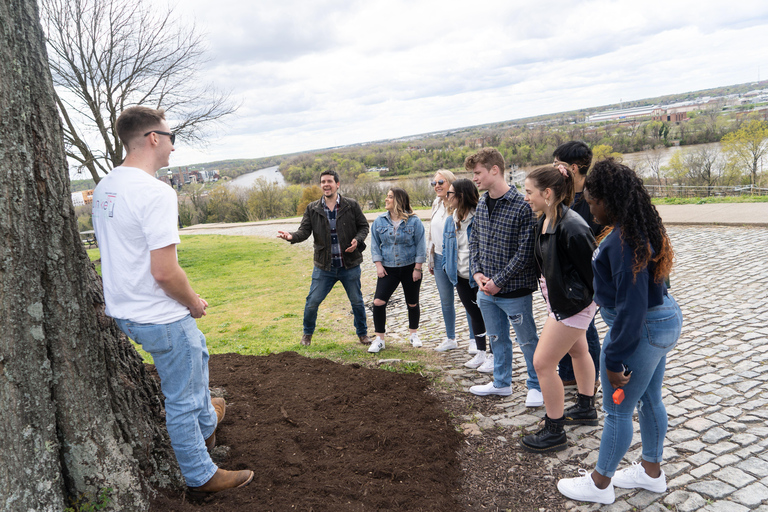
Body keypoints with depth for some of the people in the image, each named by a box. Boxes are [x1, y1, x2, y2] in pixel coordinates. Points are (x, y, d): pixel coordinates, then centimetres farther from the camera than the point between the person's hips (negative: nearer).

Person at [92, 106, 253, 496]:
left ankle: (207, 424, 49)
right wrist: (195, 302, -10)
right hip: (160, 318, -10)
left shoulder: (103, 188, 5)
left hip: (122, 311, 10)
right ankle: (201, 478, 24)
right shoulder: (155, 192, -25)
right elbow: (164, 272, -29)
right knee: (182, 401, 6)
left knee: (196, 349, 31)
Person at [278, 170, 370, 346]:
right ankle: (307, 333, 30)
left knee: (357, 301, 12)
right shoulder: (312, 209, 1)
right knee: (312, 302, 5)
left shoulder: (351, 205, -3)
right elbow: (304, 231, -4)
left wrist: (358, 240, -15)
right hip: (324, 266, 1)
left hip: (350, 265, -1)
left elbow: (364, 226, 4)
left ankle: (362, 333, 34)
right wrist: (291, 236, -26)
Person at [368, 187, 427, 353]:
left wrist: (417, 268, -7)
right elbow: (375, 245, 6)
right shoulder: (379, 221, 2)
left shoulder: (414, 221, -6)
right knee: (378, 302, -10)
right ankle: (379, 339, 2)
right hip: (388, 270, 2)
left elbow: (420, 246, -4)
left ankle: (414, 335, 33)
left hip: (410, 269, -2)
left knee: (412, 304, 11)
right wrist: (378, 265, -4)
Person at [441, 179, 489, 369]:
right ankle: (480, 352, 28)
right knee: (473, 313, 16)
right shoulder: (450, 221, 7)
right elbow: (446, 246, 18)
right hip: (461, 277, 7)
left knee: (486, 313, 4)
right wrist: (446, 265, 7)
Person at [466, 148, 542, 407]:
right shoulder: (481, 204, 5)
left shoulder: (522, 206, -18)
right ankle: (501, 382, 38)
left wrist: (498, 281, -17)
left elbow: (525, 252, -19)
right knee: (497, 338, 21)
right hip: (486, 290, 7)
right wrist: (477, 272, -2)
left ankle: (536, 386, 28)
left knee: (527, 340, 10)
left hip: (514, 290, -7)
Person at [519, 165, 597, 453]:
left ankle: (554, 433, 12)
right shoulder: (544, 221, 0)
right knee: (577, 351, 25)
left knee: (542, 363, -4)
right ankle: (586, 410, 47)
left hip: (573, 303, -10)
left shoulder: (572, 227, -29)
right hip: (558, 298, 10)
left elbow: (592, 266, -21)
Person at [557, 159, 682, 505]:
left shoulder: (623, 240, -26)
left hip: (640, 330, -10)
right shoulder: (642, 228, 5)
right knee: (649, 399, 22)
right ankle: (652, 472, 40)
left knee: (618, 410, 5)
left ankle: (599, 484, 23)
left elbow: (631, 306, -27)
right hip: (665, 318, 10)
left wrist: (615, 360, -20)